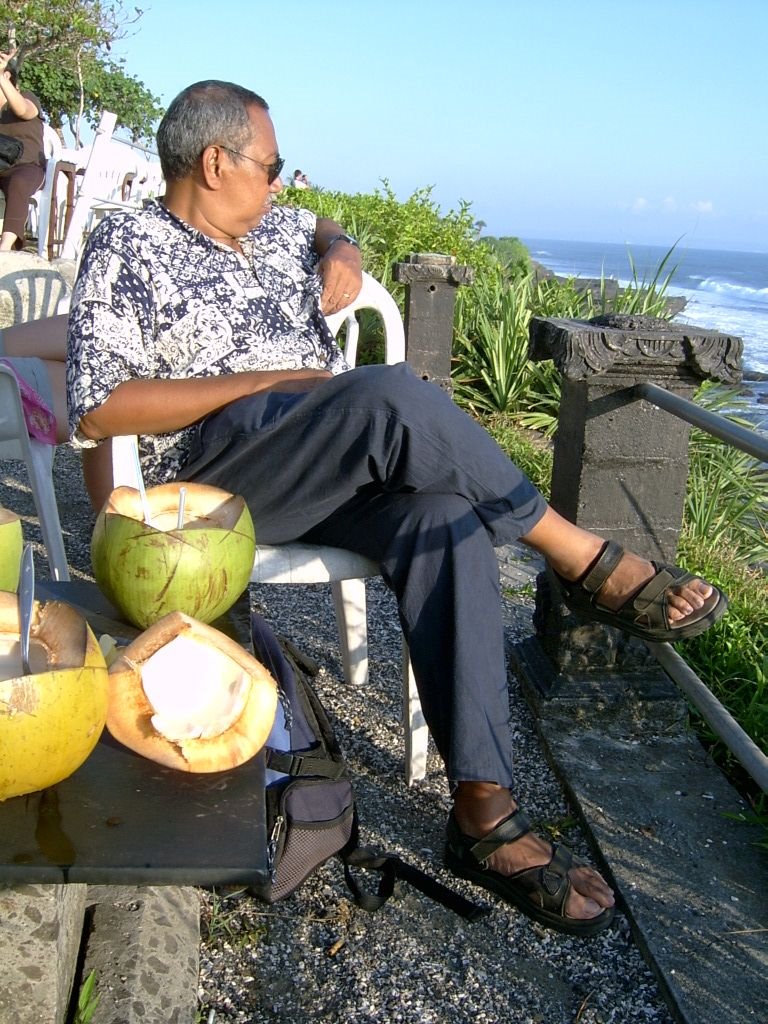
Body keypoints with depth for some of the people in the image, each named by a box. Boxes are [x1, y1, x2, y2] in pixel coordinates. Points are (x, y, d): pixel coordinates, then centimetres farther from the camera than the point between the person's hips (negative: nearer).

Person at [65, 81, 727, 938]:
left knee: (443, 517, -27)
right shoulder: (127, 248, 3)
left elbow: (326, 229, 46)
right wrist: (264, 381, -13)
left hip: (341, 474, 6)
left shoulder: (272, 230, 22)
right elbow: (97, 410, -9)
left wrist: (340, 253, 18)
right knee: (393, 395, -33)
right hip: (213, 473, -6)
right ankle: (580, 558, -17)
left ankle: (483, 814, -29)